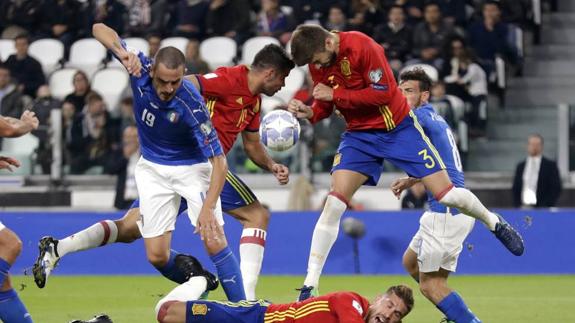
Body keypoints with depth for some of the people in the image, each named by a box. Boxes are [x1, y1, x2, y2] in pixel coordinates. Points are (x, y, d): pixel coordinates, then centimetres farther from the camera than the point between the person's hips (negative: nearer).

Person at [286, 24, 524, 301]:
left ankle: (494, 223, 27)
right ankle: (310, 285, -8)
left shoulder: (362, 47, -24)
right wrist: (309, 112, -16)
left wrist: (336, 94, -26)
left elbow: (383, 92, -26)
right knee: (334, 204, -11)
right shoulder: (318, 62, -4)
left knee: (445, 193, -5)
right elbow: (326, 104, 7)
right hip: (359, 135, 4)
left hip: (398, 127, -4)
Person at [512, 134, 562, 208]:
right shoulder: (520, 166, 13)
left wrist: (546, 206, -12)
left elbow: (556, 189, -2)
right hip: (523, 208, 3)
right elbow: (515, 190, 15)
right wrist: (517, 206, 0)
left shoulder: (550, 165, 2)